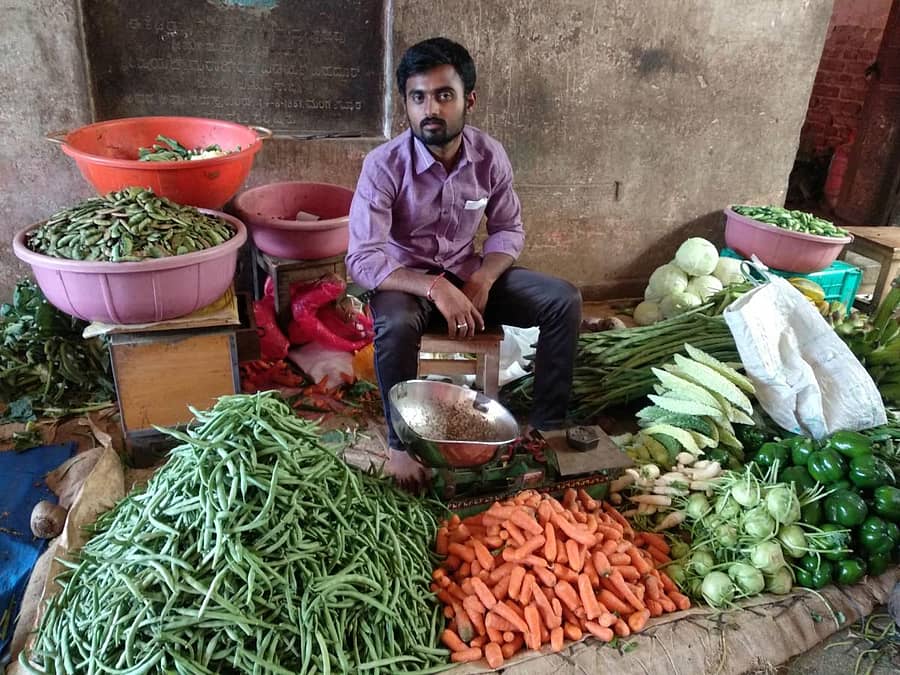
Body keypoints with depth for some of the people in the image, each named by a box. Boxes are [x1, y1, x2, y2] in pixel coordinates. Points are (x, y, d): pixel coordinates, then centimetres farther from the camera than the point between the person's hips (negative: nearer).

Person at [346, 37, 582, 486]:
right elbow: (362, 259, -25)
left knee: (564, 301, -13)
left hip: (470, 273, 4)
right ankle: (401, 443, -13)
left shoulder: (490, 156, -9)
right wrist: (434, 287, -37)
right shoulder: (383, 165, -21)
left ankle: (547, 424, 0)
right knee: (395, 326, -38)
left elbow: (509, 228, 2)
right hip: (405, 279, -3)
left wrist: (481, 282, -17)